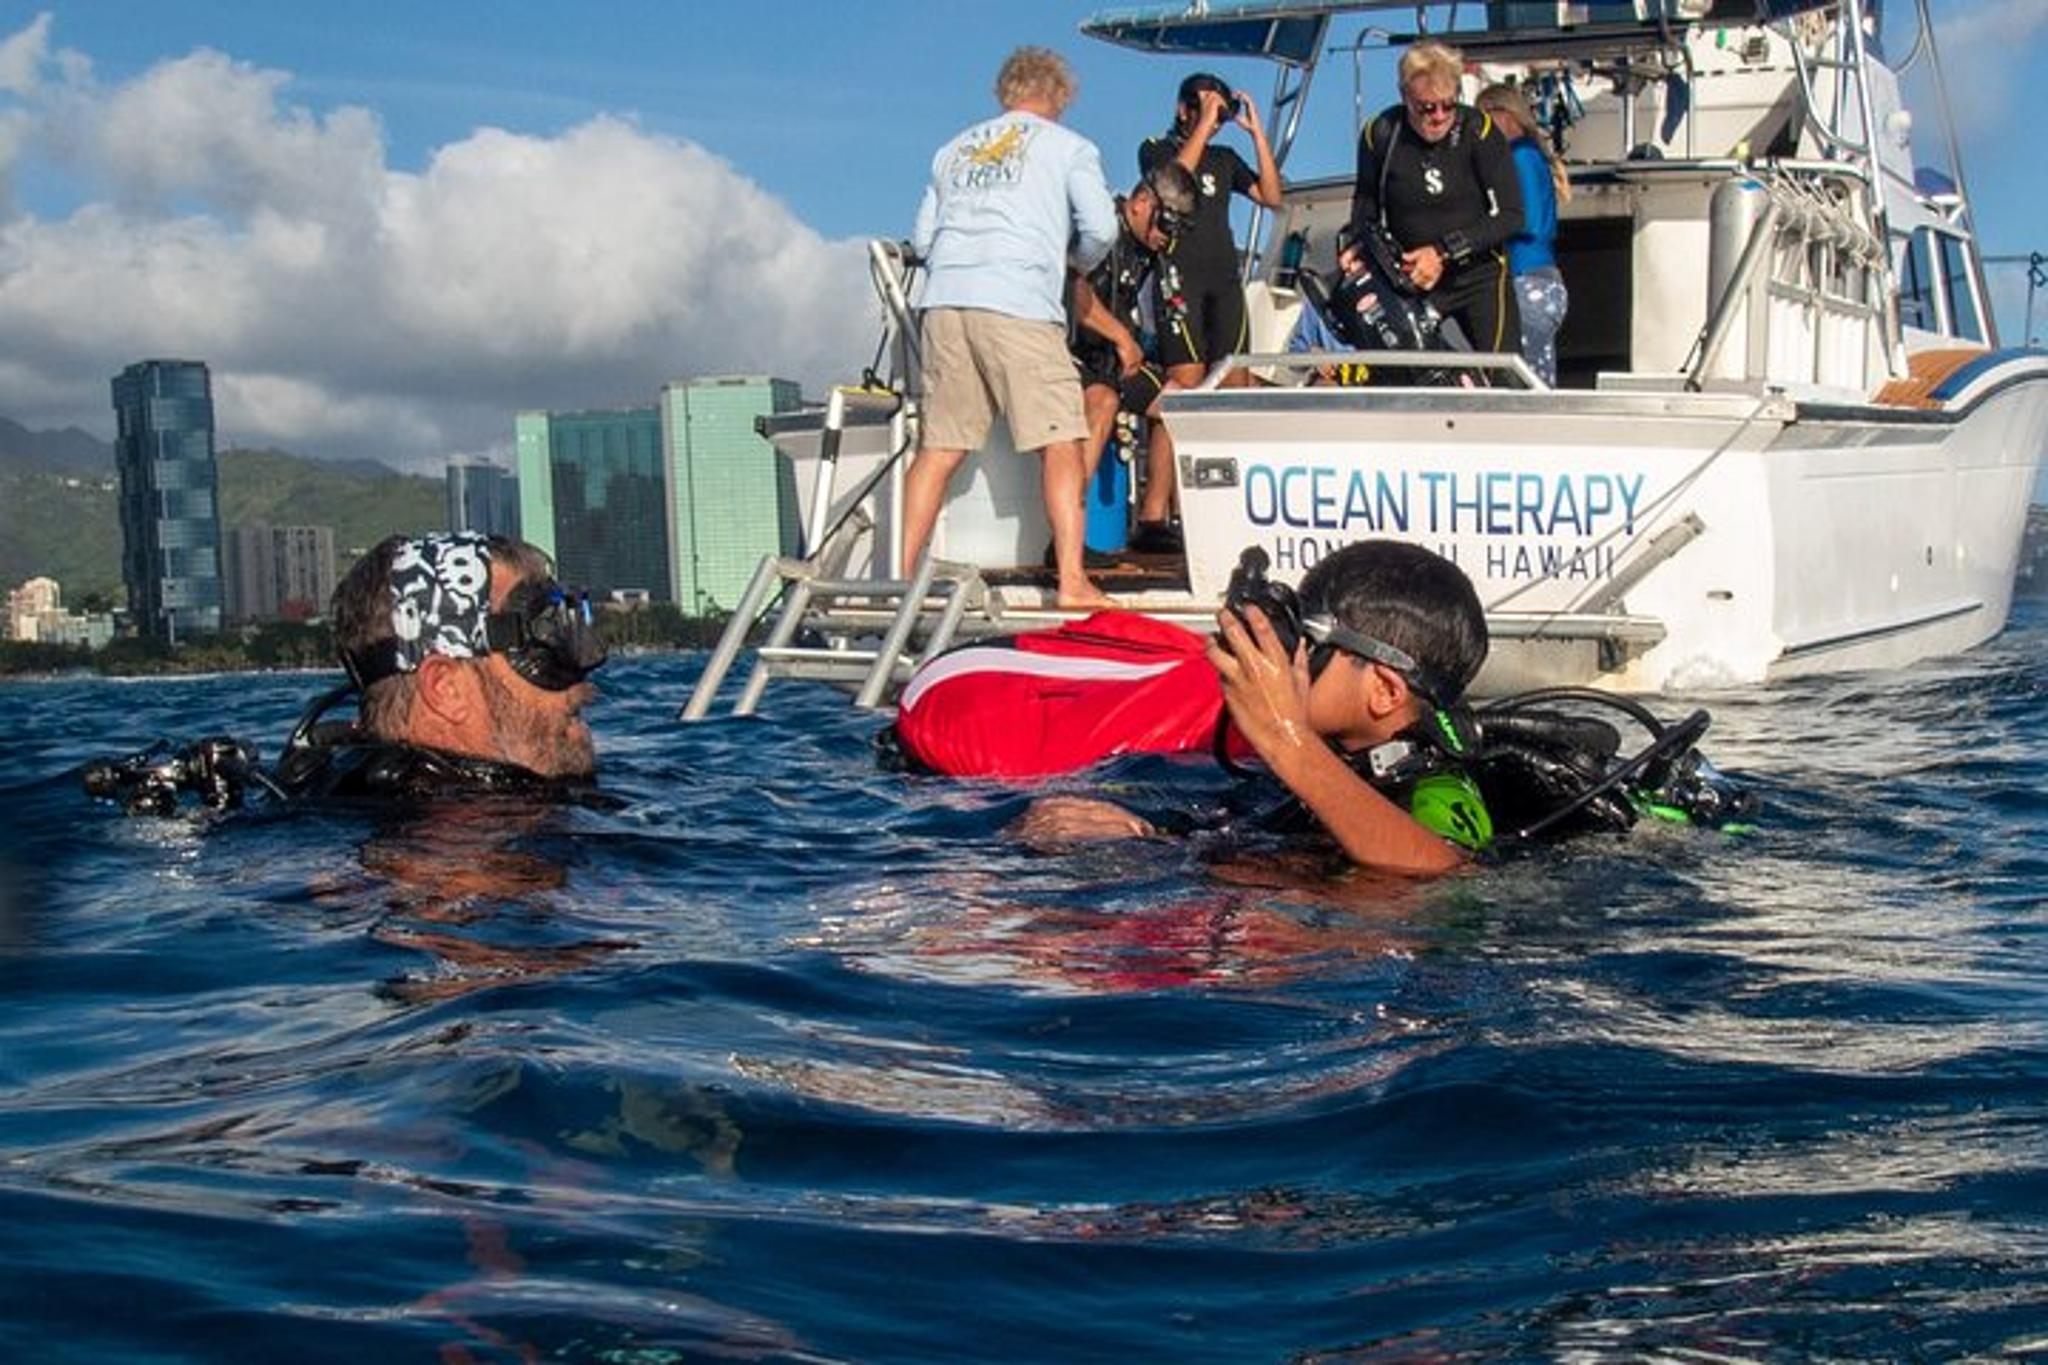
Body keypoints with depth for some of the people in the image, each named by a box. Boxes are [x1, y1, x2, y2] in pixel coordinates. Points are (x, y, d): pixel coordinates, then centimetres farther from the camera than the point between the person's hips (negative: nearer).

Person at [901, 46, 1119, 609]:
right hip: (1018, 304, -5)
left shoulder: (955, 150, 25)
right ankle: (1072, 579, -13)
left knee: (940, 446, 8)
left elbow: (921, 239, 21)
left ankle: (902, 576, 6)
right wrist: (1080, 261, 21)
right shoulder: (1068, 147, 12)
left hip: (944, 303, 5)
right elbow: (1100, 228, 1)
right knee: (1060, 444, -4)